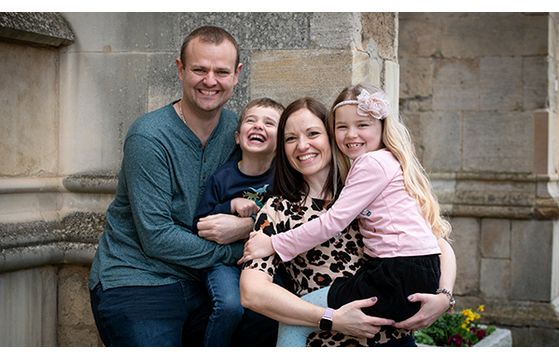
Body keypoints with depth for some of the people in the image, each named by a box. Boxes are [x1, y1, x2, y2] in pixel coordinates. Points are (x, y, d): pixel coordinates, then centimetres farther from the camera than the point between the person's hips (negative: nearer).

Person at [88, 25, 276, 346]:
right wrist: (237, 251, -14)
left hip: (197, 283, 6)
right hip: (134, 281, -5)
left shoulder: (237, 130, 3)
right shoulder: (148, 137, -15)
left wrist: (247, 225, -16)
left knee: (267, 328, -10)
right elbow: (156, 238, -18)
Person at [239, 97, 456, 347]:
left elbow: (440, 245, 10)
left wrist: (443, 297, -10)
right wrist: (331, 320, -18)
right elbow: (251, 292, -11)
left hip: (394, 338, 1)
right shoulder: (277, 211, 2)